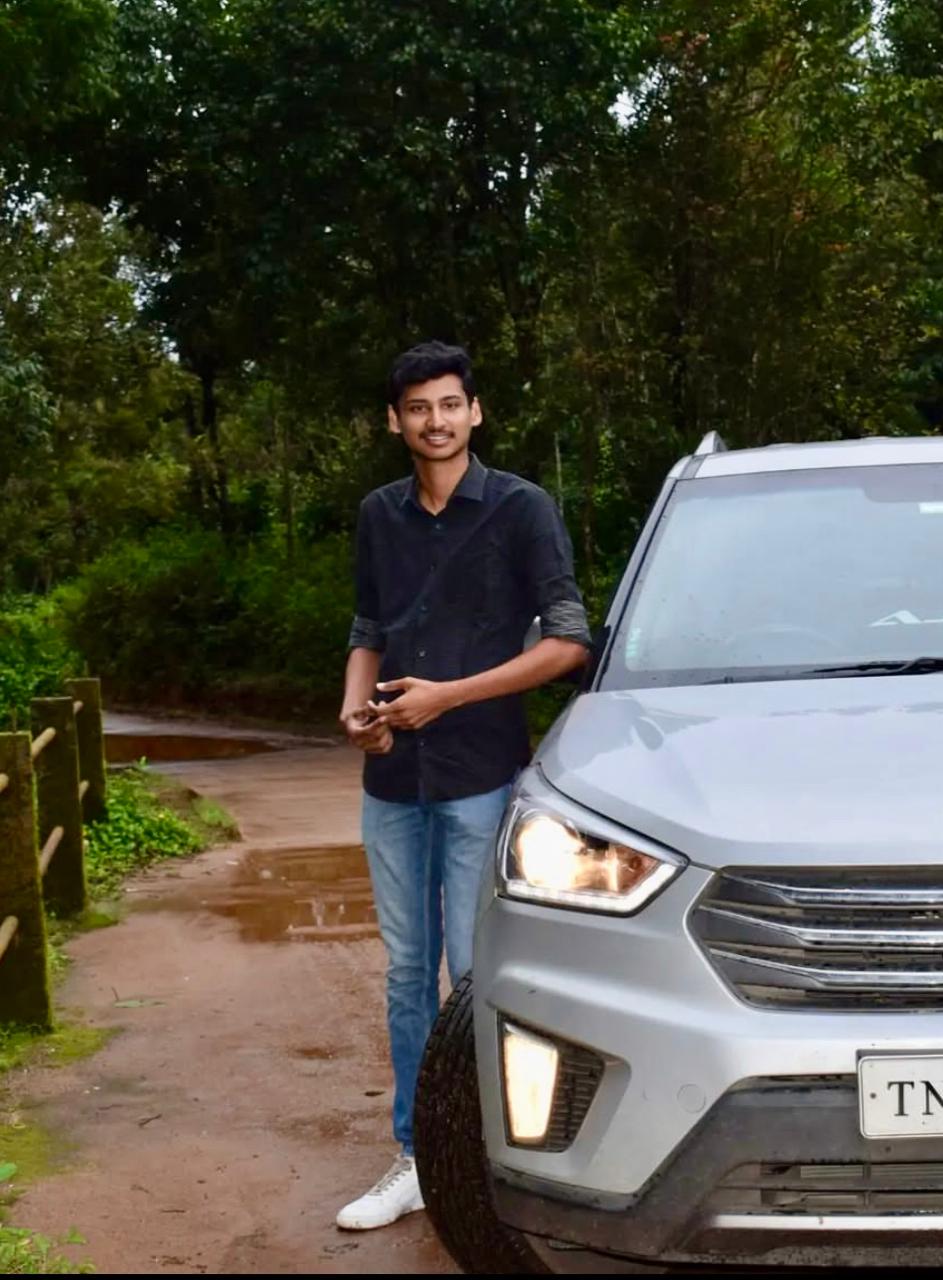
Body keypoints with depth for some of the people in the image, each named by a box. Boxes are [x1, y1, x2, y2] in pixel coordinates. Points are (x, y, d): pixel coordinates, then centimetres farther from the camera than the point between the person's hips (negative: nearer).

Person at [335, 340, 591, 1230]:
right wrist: (354, 705, -2)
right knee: (407, 973, 10)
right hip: (391, 780, 5)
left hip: (479, 777, -5)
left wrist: (447, 695, -14)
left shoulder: (519, 508, -5)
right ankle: (414, 1158, 20)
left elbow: (568, 639, -9)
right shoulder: (378, 515, 10)